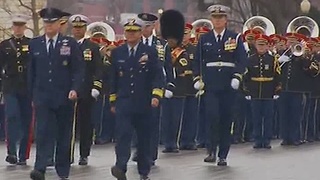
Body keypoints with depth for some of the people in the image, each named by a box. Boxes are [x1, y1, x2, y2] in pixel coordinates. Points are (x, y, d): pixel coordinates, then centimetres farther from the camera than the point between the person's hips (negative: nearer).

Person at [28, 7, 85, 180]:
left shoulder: (70, 43, 1)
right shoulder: (35, 44, 7)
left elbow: (78, 69, -1)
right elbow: (32, 72, 12)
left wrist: (75, 89, -16)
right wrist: (32, 95, 10)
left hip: (64, 97, -1)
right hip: (42, 97, 1)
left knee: (64, 135, 6)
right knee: (43, 132, -11)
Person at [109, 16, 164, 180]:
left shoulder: (150, 52, 2)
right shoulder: (117, 53, 8)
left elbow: (158, 76, -2)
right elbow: (113, 78, 12)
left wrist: (156, 95, -15)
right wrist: (113, 101, 11)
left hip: (143, 103, 0)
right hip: (123, 103, 0)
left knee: (144, 137, 7)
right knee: (123, 135, -15)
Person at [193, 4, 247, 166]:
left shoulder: (235, 38, 4)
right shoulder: (204, 39, 8)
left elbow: (242, 60, 0)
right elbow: (197, 61, 11)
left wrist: (237, 77, -13)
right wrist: (197, 79, -1)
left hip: (228, 85, 0)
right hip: (210, 84, 0)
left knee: (226, 119, 3)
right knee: (212, 116, -14)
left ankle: (223, 155, 10)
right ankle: (211, 151, -5)